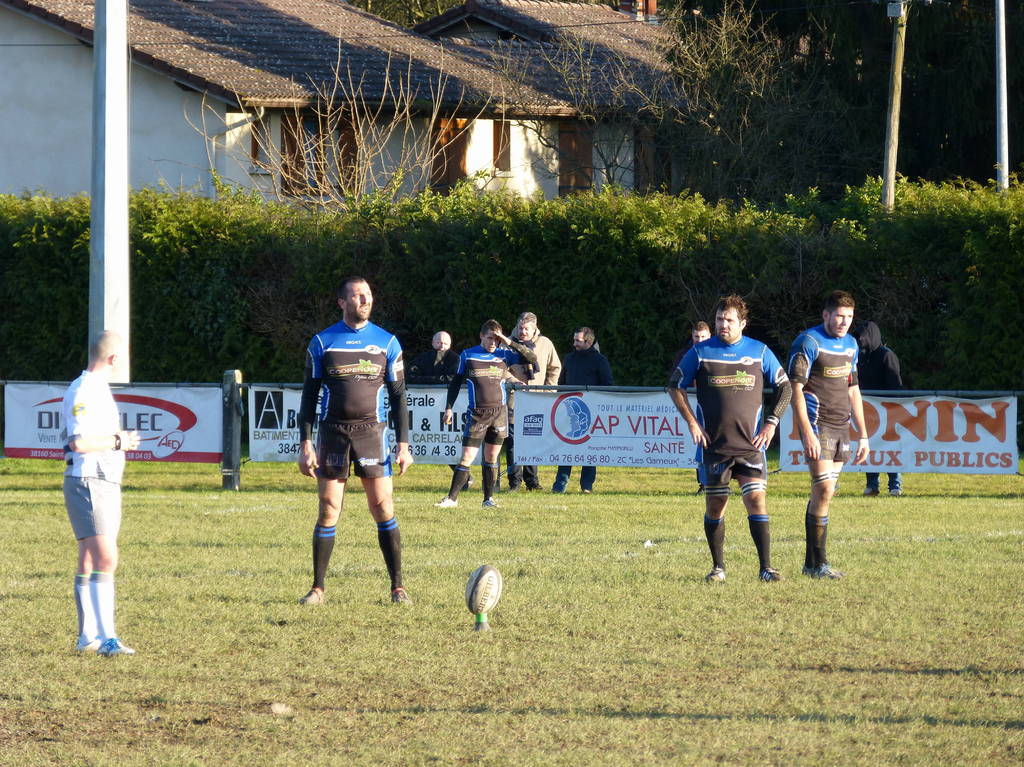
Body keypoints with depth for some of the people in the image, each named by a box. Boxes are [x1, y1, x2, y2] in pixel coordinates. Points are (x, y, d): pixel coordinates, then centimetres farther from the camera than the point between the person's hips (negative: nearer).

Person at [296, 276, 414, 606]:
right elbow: (309, 395, 6)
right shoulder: (322, 343, 4)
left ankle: (398, 587, 3)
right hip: (332, 433, 0)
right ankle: (318, 588, 7)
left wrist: (403, 445, 2)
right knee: (328, 511, 0)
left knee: (383, 509, -3)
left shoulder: (387, 343, 6)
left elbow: (398, 396, 8)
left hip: (372, 431, 0)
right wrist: (306, 444, -1)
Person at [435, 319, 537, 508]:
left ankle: (488, 498, 14)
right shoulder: (467, 356, 5)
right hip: (476, 413, -2)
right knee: (466, 458, -7)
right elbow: (455, 382, 11)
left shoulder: (504, 354, 7)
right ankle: (452, 498, -2)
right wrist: (448, 407, 5)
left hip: (499, 412, 2)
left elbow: (531, 358, 1)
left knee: (492, 457, 6)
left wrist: (510, 343, -7)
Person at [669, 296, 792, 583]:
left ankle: (765, 567, -8)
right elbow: (675, 386, 10)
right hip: (713, 445, 0)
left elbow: (784, 387, 13)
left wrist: (771, 422, 3)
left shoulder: (760, 352, 4)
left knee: (756, 499, -10)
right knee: (715, 504, 4)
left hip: (751, 444, 0)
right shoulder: (700, 353, 2)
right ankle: (718, 567, 16)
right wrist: (691, 422, 1)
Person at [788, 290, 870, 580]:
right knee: (824, 490, -13)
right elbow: (795, 389, -13)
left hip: (841, 427, 7)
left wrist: (863, 435, 18)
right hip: (817, 425, -7)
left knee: (823, 494, 8)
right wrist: (808, 434, -20)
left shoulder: (850, 344, 15)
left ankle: (811, 562, 13)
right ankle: (818, 563, -9)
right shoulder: (809, 342, -10)